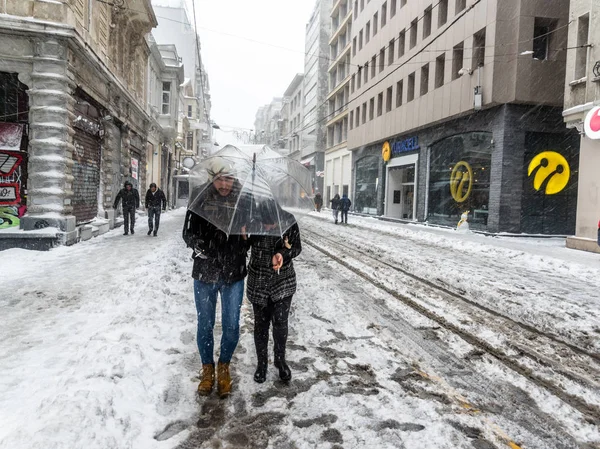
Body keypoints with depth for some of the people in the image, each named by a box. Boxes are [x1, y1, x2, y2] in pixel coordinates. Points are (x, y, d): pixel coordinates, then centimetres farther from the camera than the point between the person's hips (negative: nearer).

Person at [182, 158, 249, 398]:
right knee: (205, 325, 13)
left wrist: (242, 251, -12)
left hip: (233, 274, 0)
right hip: (204, 273, 1)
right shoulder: (200, 197, -5)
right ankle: (207, 369, 35)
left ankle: (224, 367, 33)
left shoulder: (244, 199, -6)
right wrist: (200, 246, -15)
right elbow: (188, 232, 1)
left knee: (231, 326, 8)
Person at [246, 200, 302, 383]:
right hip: (259, 281, 0)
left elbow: (297, 247, -6)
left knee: (280, 323, 4)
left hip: (284, 280, 0)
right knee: (261, 324, 10)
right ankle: (261, 363, 32)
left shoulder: (289, 220, -17)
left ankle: (281, 360, 30)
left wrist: (283, 254, -25)